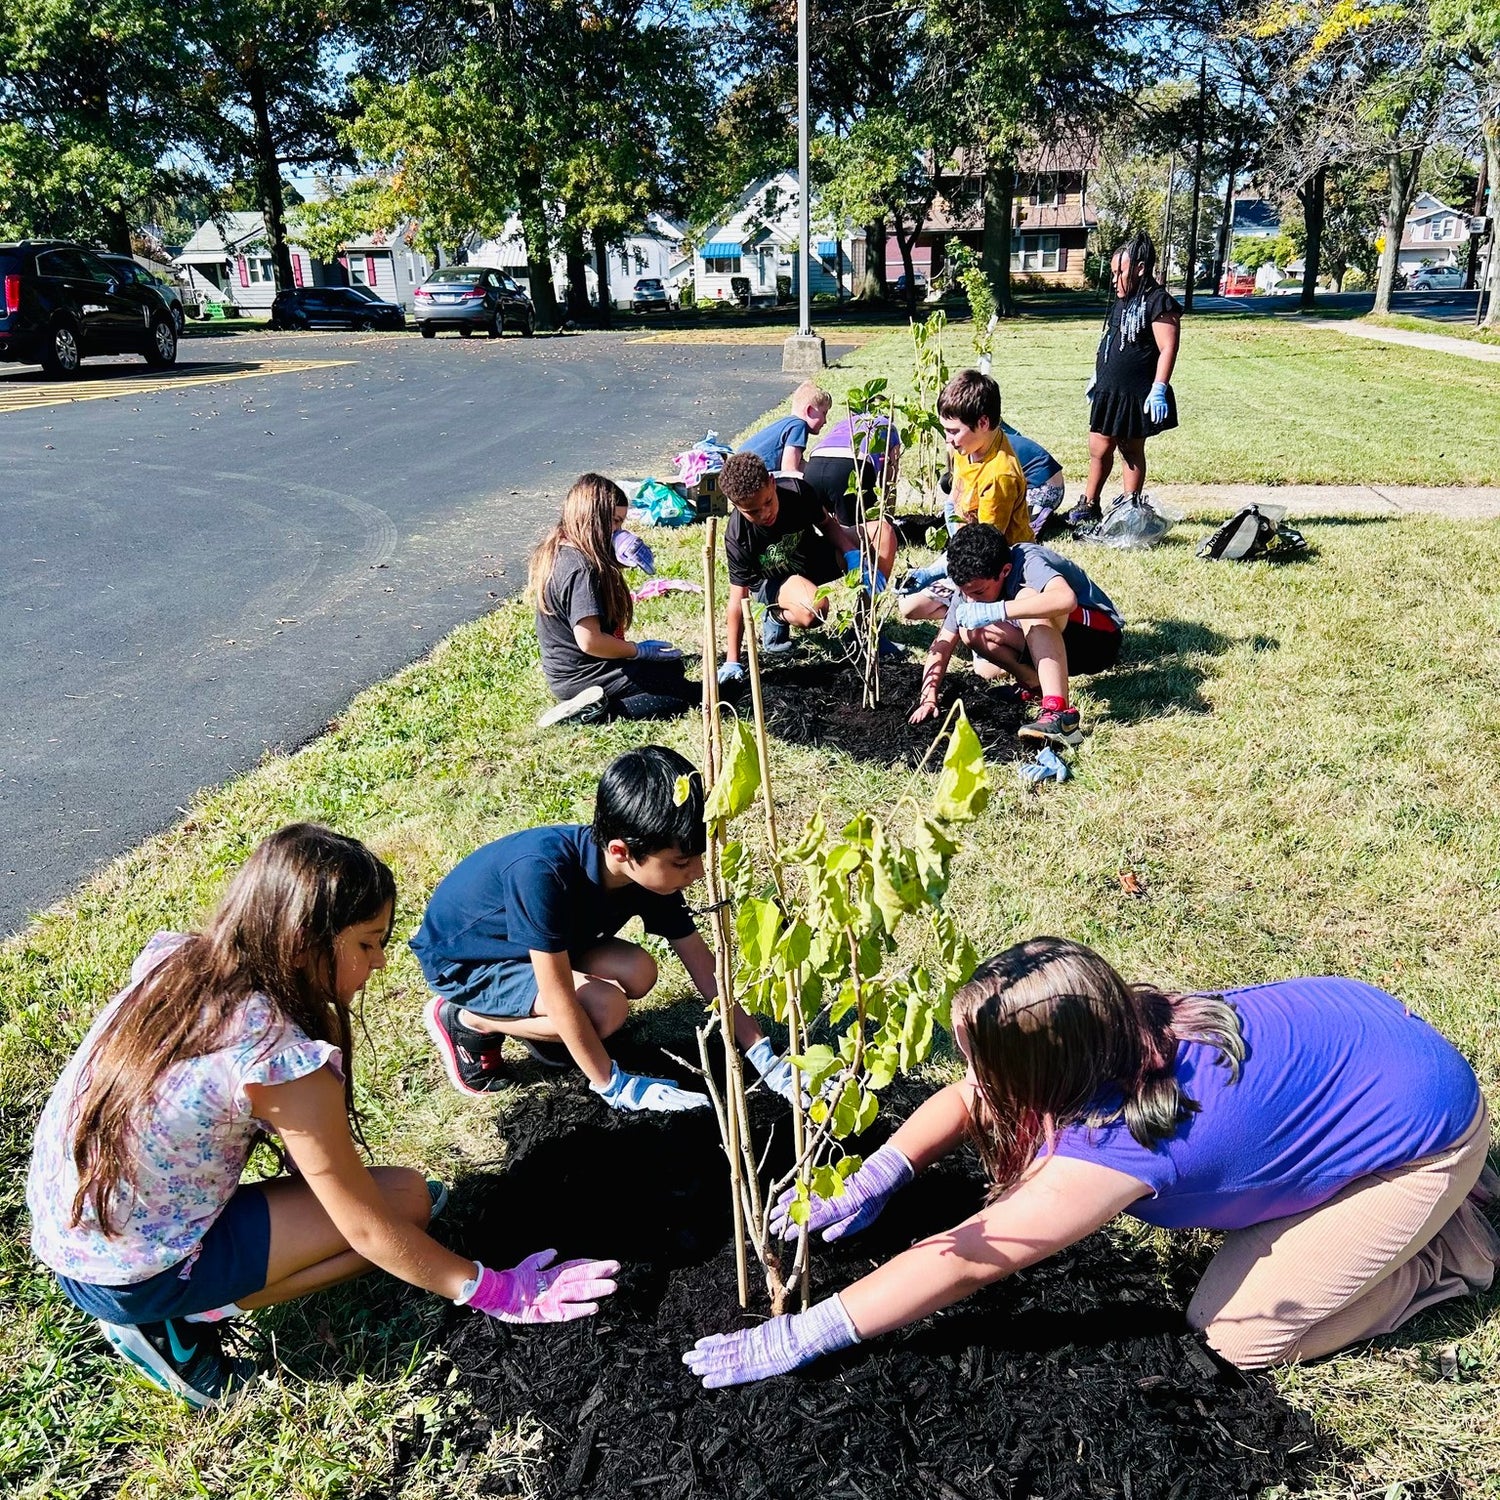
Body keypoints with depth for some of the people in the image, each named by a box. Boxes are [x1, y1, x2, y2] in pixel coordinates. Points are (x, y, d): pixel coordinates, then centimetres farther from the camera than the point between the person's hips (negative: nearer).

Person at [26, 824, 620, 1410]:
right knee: (408, 1196, -6)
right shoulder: (281, 1059, -28)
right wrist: (496, 1292, -10)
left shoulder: (168, 957, -9)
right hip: (131, 1280, -7)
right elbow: (368, 1230, -19)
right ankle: (177, 1321, -1)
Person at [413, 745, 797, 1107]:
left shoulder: (650, 872, -19)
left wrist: (766, 1059, -11)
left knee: (638, 973, -14)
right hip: (458, 960, -7)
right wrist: (614, 1086, -23)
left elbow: (705, 969, -10)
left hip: (533, 944, 7)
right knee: (605, 1009, -24)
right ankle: (466, 1022, -2)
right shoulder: (542, 871, -40)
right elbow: (560, 999, -32)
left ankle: (520, 1018, 9)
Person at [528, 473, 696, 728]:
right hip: (583, 677, -10)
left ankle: (591, 705, 6)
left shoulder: (554, 551, 4)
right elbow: (589, 640, -30)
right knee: (693, 692, -8)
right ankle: (596, 710, -13)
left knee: (671, 662, 23)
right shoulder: (581, 568, -25)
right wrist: (639, 650, -17)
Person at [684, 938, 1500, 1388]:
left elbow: (966, 1260, -30)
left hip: (1423, 1126, -7)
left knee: (1237, 1332, -5)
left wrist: (796, 1337, -25)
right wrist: (871, 1180, -8)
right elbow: (964, 1099, 2)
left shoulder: (1127, 1133, -35)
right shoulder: (1115, 1034, -13)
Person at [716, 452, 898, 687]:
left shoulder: (796, 491, -24)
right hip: (774, 582, -5)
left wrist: (853, 556, -23)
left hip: (814, 555, 5)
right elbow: (739, 598, -24)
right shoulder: (737, 537, -29)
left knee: (882, 531, -13)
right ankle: (775, 617, -2)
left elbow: (828, 524, -5)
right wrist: (732, 662, -23)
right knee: (814, 608, -41)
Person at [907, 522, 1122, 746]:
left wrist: (995, 611, -49)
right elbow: (943, 644, -7)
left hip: (1100, 635, -6)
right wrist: (928, 698, -20)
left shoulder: (1027, 561, -28)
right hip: (1053, 643, 7)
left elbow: (1066, 599, -49)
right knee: (971, 633, -14)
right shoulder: (972, 583, -8)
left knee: (1027, 598, -34)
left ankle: (1059, 712, -41)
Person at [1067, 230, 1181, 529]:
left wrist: (1159, 389, -23)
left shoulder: (1158, 302, -13)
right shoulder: (1121, 302, 13)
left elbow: (1168, 349, -18)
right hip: (1109, 391, 8)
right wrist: (1097, 378, 25)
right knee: (1099, 449, 8)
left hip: (1137, 396, -8)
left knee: (1132, 451, 3)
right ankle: (1089, 505, 18)